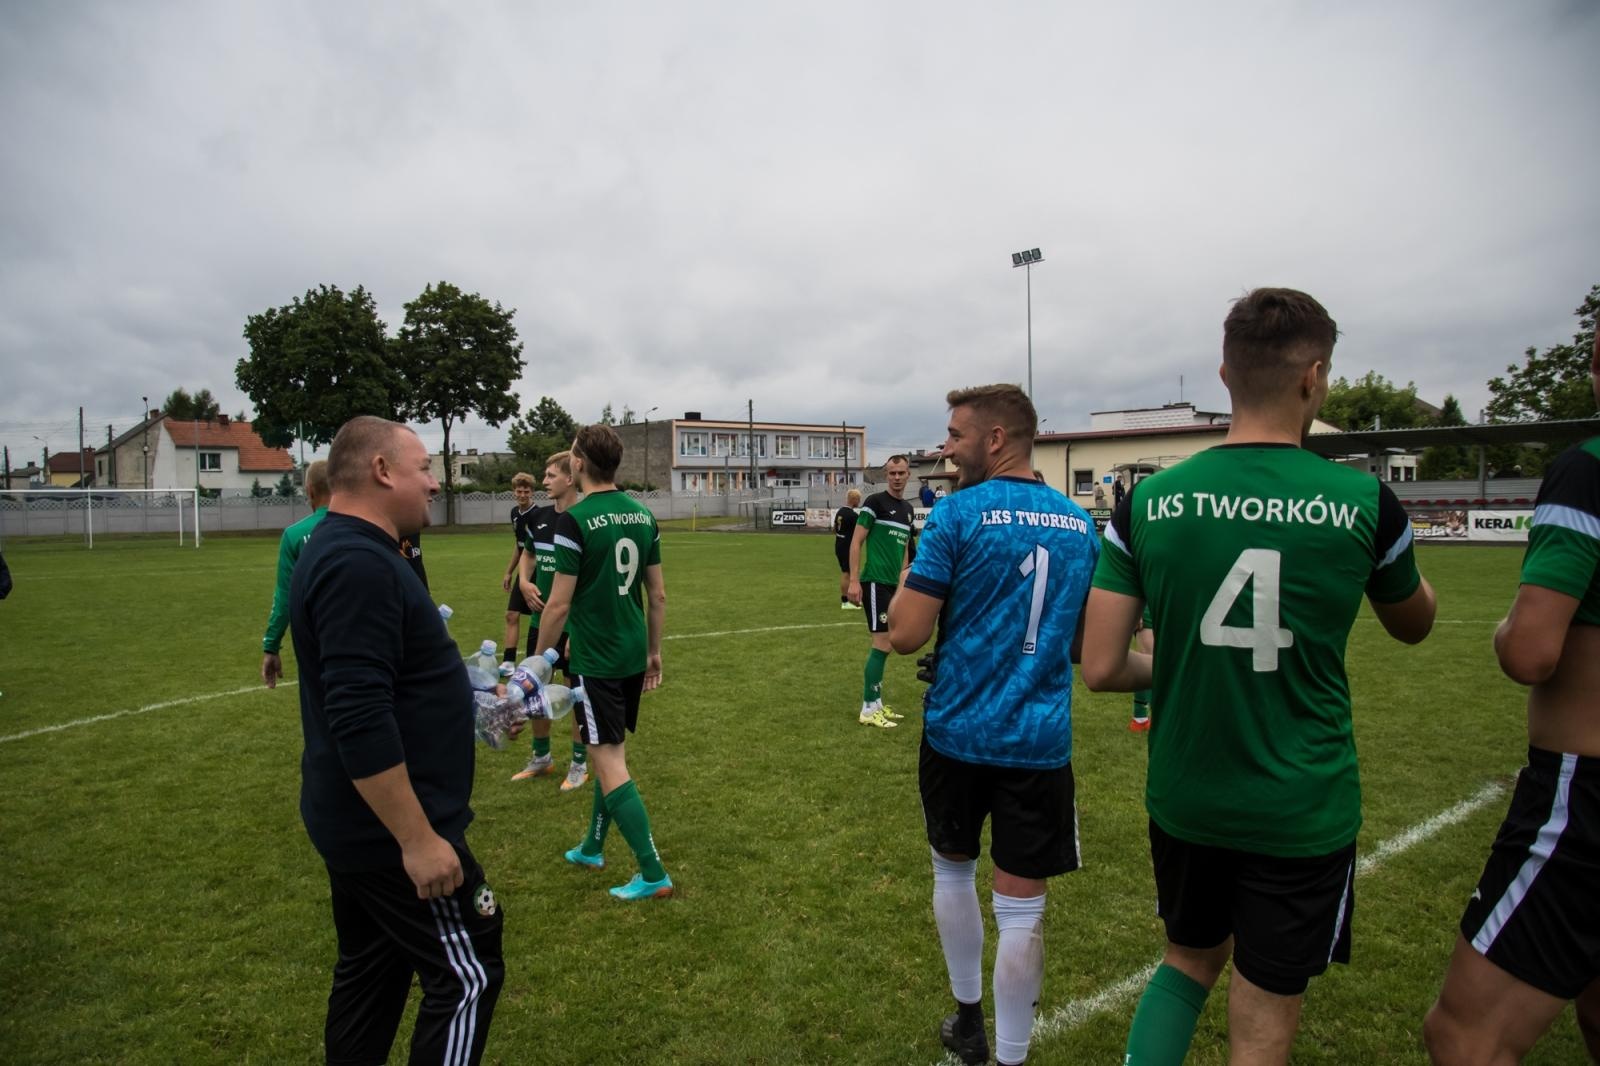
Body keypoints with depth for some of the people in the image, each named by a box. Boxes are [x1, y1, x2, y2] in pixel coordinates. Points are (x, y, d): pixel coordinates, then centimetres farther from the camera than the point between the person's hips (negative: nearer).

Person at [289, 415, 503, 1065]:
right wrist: (418, 840, -25)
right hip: (391, 829, -10)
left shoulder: (340, 551, 10)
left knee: (369, 974, 22)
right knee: (466, 978, 3)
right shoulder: (360, 563, -24)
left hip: (357, 824, 10)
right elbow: (360, 722, -29)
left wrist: (455, 692, 16)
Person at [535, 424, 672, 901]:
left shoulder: (575, 520, -16)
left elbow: (558, 604, -16)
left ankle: (653, 875, 3)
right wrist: (654, 652, 18)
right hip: (633, 657, 7)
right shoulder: (643, 515, 4)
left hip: (595, 660, -7)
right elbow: (658, 595, 8)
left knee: (609, 763, 0)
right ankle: (592, 847, 37)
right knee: (611, 753, 20)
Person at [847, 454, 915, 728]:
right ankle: (869, 709, -1)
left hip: (893, 583, 8)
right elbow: (856, 541, -10)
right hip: (875, 581, -8)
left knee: (883, 646, 12)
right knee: (882, 645, -9)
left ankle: (876, 703, 21)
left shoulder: (908, 509, 15)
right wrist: (854, 580, -16)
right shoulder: (875, 502, -8)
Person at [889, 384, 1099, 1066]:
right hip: (1040, 741, 3)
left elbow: (905, 635, -15)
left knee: (953, 870, 21)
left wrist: (908, 578, 2)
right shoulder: (1079, 524, 5)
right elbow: (1081, 642, 14)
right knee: (1022, 906, 8)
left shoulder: (958, 513, -12)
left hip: (958, 731, -2)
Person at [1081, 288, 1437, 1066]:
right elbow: (1414, 625, 9)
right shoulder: (1365, 503, -12)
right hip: (1303, 815, -1)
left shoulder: (1147, 502, -10)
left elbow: (1100, 668, -10)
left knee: (1190, 959, 28)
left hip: (1182, 799, 2)